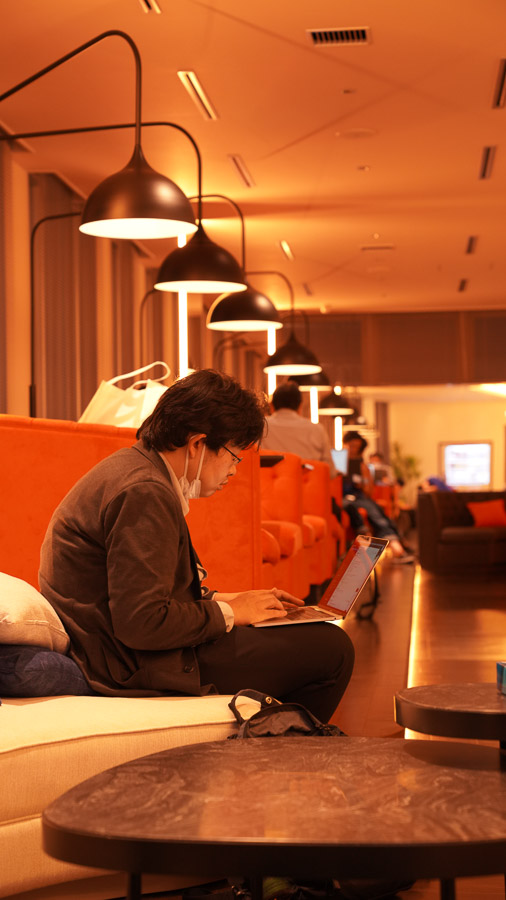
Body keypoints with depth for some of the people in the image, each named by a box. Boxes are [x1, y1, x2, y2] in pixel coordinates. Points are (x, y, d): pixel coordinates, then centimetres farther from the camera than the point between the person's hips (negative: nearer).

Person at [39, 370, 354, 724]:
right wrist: (227, 612, -13)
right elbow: (140, 624, -28)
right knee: (331, 649, -10)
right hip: (137, 668, -11)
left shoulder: (130, 466, 11)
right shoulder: (145, 493, -22)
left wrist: (222, 600, 10)